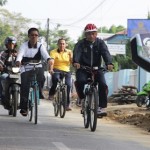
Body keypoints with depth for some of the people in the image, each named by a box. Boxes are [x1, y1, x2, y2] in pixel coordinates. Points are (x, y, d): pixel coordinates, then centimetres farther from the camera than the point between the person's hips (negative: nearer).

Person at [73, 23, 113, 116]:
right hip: (83, 68, -1)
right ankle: (82, 98, -4)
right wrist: (76, 62, -46)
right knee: (80, 81, -31)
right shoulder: (81, 44, -4)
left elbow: (106, 53, -18)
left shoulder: (100, 43, -1)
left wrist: (109, 63, -39)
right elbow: (77, 53, -22)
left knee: (103, 85, -22)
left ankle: (102, 107, -14)